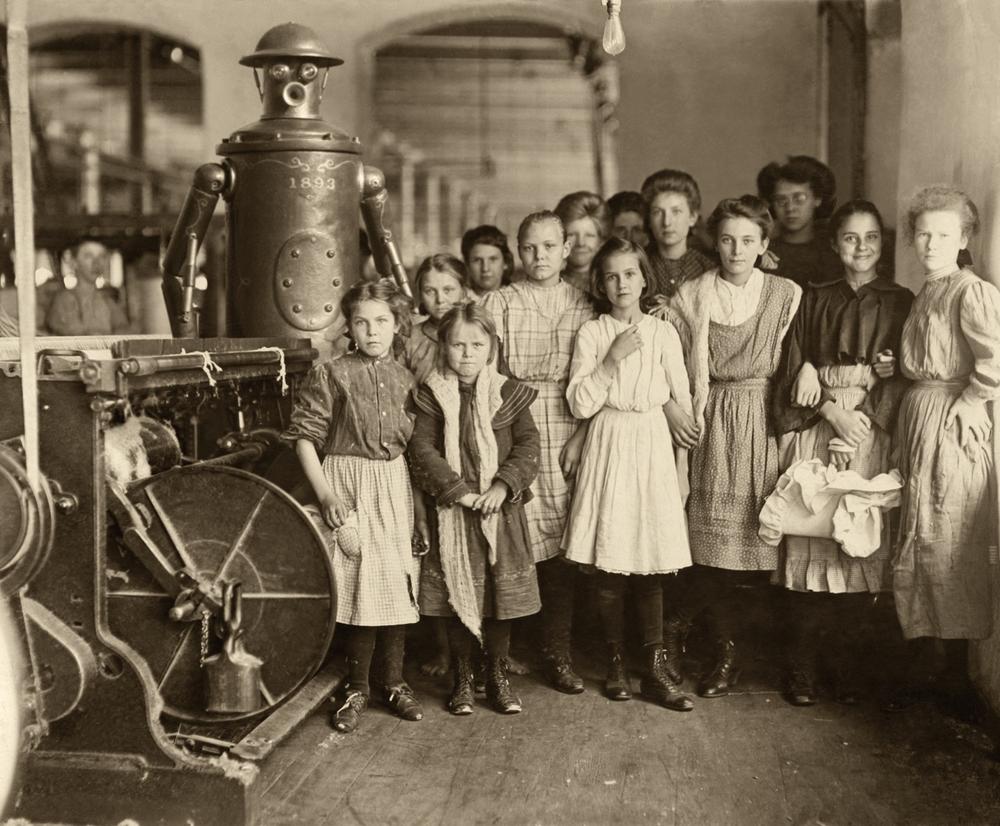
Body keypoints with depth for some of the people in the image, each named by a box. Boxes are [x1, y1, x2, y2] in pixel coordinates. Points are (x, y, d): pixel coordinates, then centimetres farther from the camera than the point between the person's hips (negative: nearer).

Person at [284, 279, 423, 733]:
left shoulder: (404, 378, 7)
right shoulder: (330, 375, -6)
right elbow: (304, 437, -6)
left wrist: (416, 498, 5)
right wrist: (326, 496, -12)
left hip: (395, 485, 4)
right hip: (349, 485, -4)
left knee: (397, 583, 8)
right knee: (361, 582, -3)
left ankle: (394, 682, 23)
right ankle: (356, 689, 12)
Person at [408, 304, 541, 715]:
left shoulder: (509, 394, 3)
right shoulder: (431, 395, -1)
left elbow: (528, 445, -2)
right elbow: (422, 448, -8)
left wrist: (504, 485, -17)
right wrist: (458, 491, -17)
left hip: (501, 509, 1)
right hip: (450, 512, -1)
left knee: (502, 594, 7)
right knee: (457, 595, 6)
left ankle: (497, 675, 22)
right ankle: (462, 678, 20)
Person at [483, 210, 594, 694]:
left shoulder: (582, 307, 9)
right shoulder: (499, 303, 7)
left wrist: (581, 435, -6)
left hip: (564, 430, 1)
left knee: (559, 541, 0)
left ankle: (557, 652, 10)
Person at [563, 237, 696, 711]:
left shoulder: (663, 333, 6)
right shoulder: (591, 334, 2)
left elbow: (682, 402, 10)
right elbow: (580, 404, -6)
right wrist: (612, 360, -12)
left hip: (653, 447, 1)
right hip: (608, 447, -1)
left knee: (651, 568, 2)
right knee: (609, 569, 1)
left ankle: (655, 670, 8)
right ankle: (615, 663, 15)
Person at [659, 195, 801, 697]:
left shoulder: (787, 295, 2)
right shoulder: (690, 297, 3)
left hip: (764, 424, 0)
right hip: (711, 424, 0)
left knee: (751, 536, 0)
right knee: (714, 538, -2)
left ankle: (676, 626, 16)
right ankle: (726, 650, 12)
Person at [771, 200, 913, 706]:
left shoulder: (900, 303, 9)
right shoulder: (815, 301, 11)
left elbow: (903, 376, 2)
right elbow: (795, 371, 3)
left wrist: (862, 418, -12)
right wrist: (835, 413, -11)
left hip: (871, 434, 0)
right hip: (815, 432, 0)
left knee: (862, 546, -2)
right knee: (808, 544, -4)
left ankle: (845, 663, 10)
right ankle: (802, 665, 3)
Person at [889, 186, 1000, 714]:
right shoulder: (924, 295, 14)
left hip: (951, 425, -8)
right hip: (915, 421, 8)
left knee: (948, 548, -1)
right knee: (917, 546, 11)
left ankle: (956, 676, 10)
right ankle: (917, 665, 21)